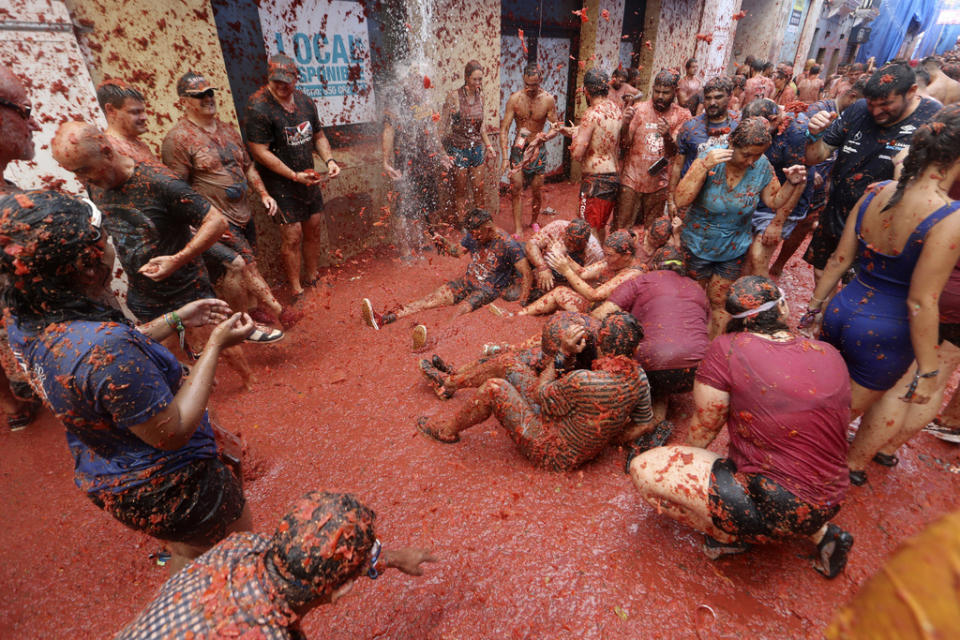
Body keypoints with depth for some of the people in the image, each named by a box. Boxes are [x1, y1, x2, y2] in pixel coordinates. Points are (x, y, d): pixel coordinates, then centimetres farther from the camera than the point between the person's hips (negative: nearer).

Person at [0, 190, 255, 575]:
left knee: (187, 554, 34)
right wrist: (215, 345, -27)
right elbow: (172, 431, -29)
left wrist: (177, 319, 5)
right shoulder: (103, 348, -39)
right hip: (165, 489, -9)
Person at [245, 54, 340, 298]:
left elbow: (318, 136, 17)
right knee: (292, 235, -6)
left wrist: (329, 159, -2)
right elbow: (259, 151, -19)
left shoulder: (304, 101, 5)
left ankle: (313, 277, 31)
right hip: (280, 184, -7)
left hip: (308, 178, 7)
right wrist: (294, 175, -22)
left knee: (314, 228, 12)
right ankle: (296, 291, 8)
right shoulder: (258, 107, -16)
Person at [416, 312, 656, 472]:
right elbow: (645, 425, 1)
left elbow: (542, 397, -16)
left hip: (554, 455, -8)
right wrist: (607, 439, 8)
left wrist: (563, 353, -17)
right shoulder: (637, 376, -13)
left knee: (493, 388, -10)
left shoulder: (583, 381, -36)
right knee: (519, 377, 12)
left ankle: (449, 429, 18)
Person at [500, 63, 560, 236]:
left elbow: (556, 127, -1)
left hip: (538, 149, 1)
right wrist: (505, 157, -19)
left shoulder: (548, 100, -7)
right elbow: (504, 129, -10)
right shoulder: (515, 98, -8)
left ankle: (534, 221, 29)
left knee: (537, 190, 5)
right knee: (516, 187, -9)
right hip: (518, 148, 0)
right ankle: (518, 227, -2)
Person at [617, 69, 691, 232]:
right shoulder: (639, 109, 0)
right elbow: (624, 145, -4)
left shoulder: (682, 115, 2)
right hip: (632, 178, -1)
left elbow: (675, 152, -6)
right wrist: (625, 123, -23)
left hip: (658, 182, 1)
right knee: (621, 228, -1)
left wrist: (667, 136, -27)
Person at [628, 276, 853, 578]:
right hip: (828, 504, 7)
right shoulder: (830, 354, 1)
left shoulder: (727, 349, -16)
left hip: (775, 509, -7)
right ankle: (821, 532, 20)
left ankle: (729, 536, 9)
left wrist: (685, 459, 16)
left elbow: (704, 426, -5)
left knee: (643, 469, -7)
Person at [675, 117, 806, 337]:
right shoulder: (709, 158, -21)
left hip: (733, 251, 2)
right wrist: (705, 166, -39)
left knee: (719, 303, 14)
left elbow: (775, 201, 3)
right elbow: (681, 201, -30)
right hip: (698, 245, -2)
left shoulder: (762, 166, -10)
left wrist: (793, 184, -16)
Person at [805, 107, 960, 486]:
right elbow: (921, 302, -20)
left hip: (842, 312, 5)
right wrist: (927, 371, -11)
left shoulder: (876, 195, -4)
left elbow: (838, 261, 3)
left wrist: (814, 305, 16)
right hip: (885, 334, -5)